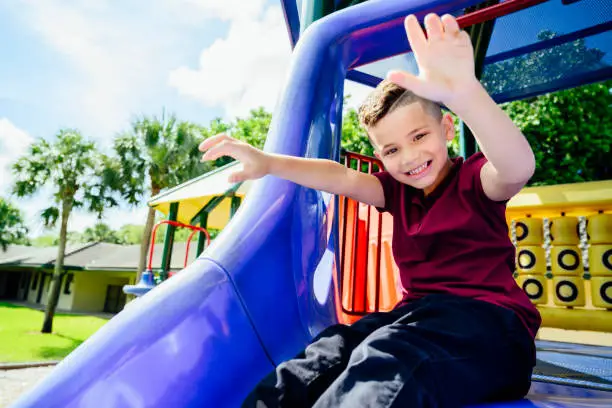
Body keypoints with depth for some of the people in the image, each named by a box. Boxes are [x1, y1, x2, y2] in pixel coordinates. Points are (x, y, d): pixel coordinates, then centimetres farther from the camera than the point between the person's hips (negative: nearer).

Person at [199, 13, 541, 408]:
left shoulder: (475, 178, -2)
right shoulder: (398, 192, 13)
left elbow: (518, 168, -26)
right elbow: (342, 178, -3)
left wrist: (464, 93, -47)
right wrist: (268, 163, -20)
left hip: (487, 321, -5)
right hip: (420, 315, 5)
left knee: (390, 359, -37)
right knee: (331, 350, -24)